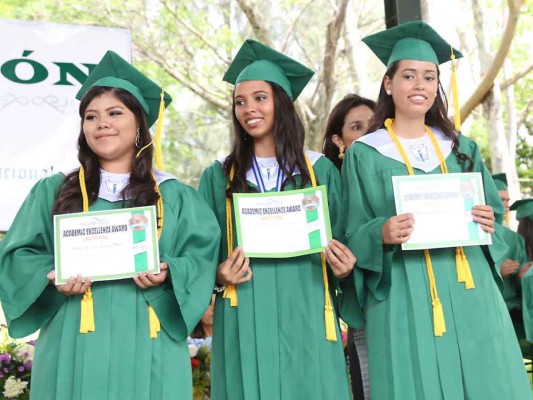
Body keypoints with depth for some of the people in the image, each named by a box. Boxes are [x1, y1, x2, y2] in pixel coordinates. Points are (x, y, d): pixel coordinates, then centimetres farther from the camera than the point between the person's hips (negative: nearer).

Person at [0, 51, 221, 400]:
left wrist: (168, 272, -15)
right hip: (74, 347, 1)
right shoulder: (53, 192, 11)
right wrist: (52, 277, -12)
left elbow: (203, 256, 4)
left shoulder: (174, 197, 10)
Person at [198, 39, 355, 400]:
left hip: (305, 317, 0)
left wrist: (344, 268, -11)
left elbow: (341, 245, 9)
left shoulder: (320, 169, 7)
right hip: (245, 321, 0)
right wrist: (219, 274, -10)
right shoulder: (219, 176, 9)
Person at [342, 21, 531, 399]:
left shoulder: (462, 148, 12)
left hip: (470, 295, 4)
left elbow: (496, 216, 15)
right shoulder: (364, 154, 2)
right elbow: (352, 236, 0)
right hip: (404, 300, -3)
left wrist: (488, 225, -7)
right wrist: (382, 234, -20)